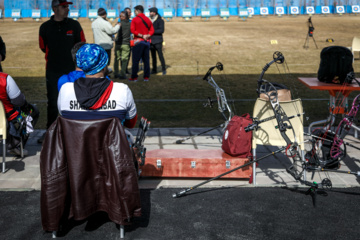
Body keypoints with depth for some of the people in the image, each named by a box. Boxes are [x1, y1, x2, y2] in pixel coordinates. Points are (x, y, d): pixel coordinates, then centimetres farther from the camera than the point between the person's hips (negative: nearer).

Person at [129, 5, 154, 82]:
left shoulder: (135, 19, -4)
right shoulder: (148, 19, 11)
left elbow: (132, 30, -13)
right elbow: (152, 30, 8)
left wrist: (141, 35, -11)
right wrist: (147, 35, -6)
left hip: (138, 41, -5)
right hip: (147, 42, 5)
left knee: (135, 60, 0)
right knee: (146, 60, 9)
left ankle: (134, 77, 2)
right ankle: (146, 77, 10)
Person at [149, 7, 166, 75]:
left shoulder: (160, 20, -5)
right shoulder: (150, 20, 13)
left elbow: (161, 30, -14)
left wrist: (153, 31, -18)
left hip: (158, 41, -6)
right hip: (151, 41, 6)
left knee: (160, 55, -7)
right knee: (153, 56, 8)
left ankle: (164, 69, 0)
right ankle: (154, 70, 14)